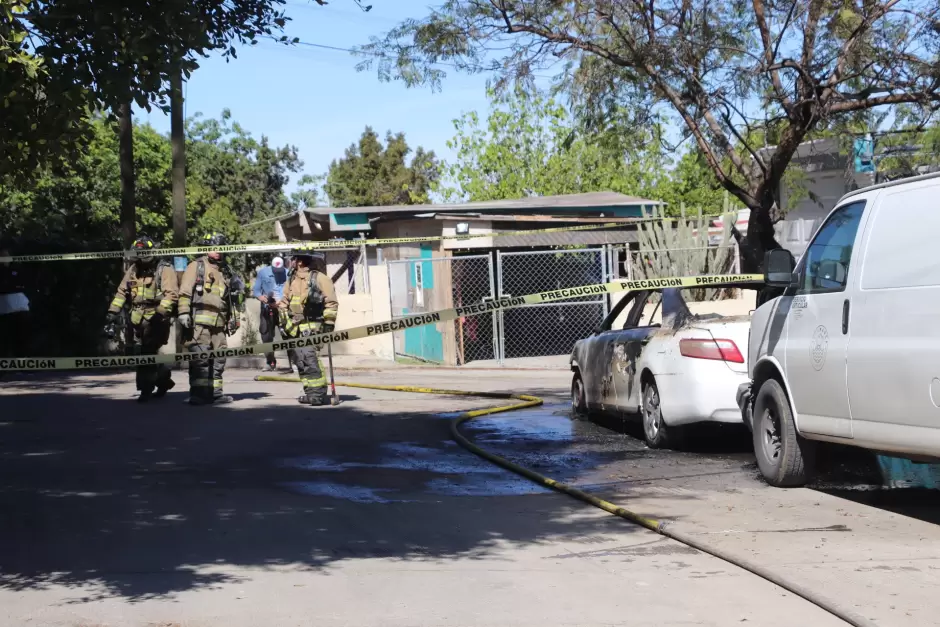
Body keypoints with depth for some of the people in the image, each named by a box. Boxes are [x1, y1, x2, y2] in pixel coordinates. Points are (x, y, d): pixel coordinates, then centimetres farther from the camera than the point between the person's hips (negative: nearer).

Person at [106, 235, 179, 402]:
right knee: (135, 352, 9)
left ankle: (146, 389, 3)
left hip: (155, 320, -7)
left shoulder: (165, 269, -5)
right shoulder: (134, 269, 14)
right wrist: (113, 311, 5)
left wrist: (161, 312, -27)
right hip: (137, 319, 7)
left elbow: (171, 294, -15)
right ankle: (164, 378, 26)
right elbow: (122, 292, 16)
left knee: (147, 354, -9)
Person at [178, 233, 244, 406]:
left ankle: (215, 393, 16)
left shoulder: (225, 271, 22)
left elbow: (231, 298, 29)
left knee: (218, 359, 9)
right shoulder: (197, 266, 1)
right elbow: (185, 291, -7)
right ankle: (198, 394, -10)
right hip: (199, 322, -7)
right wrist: (184, 312, -17)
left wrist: (234, 318, 24)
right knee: (200, 358, -11)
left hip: (219, 324, 7)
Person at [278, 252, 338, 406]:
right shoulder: (291, 280, 16)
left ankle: (318, 393, -18)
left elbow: (331, 302, -6)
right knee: (300, 361, 7)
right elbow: (284, 302, 24)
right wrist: (283, 321, 16)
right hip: (295, 328, 7)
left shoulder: (319, 278, -4)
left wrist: (329, 323, -11)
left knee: (310, 358, -20)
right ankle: (311, 393, 15)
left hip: (312, 328, -7)